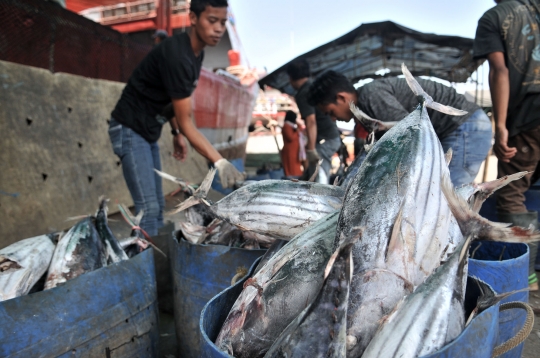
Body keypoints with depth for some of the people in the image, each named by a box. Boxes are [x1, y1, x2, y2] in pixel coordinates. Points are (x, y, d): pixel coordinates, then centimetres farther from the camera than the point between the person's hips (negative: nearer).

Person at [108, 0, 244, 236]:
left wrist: (176, 133, 10)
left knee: (157, 206, 11)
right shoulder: (177, 55, -26)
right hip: (130, 129, -9)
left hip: (149, 131, 10)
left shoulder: (196, 53, 5)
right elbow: (186, 122, -26)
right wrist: (219, 162, -30)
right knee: (148, 208, -13)